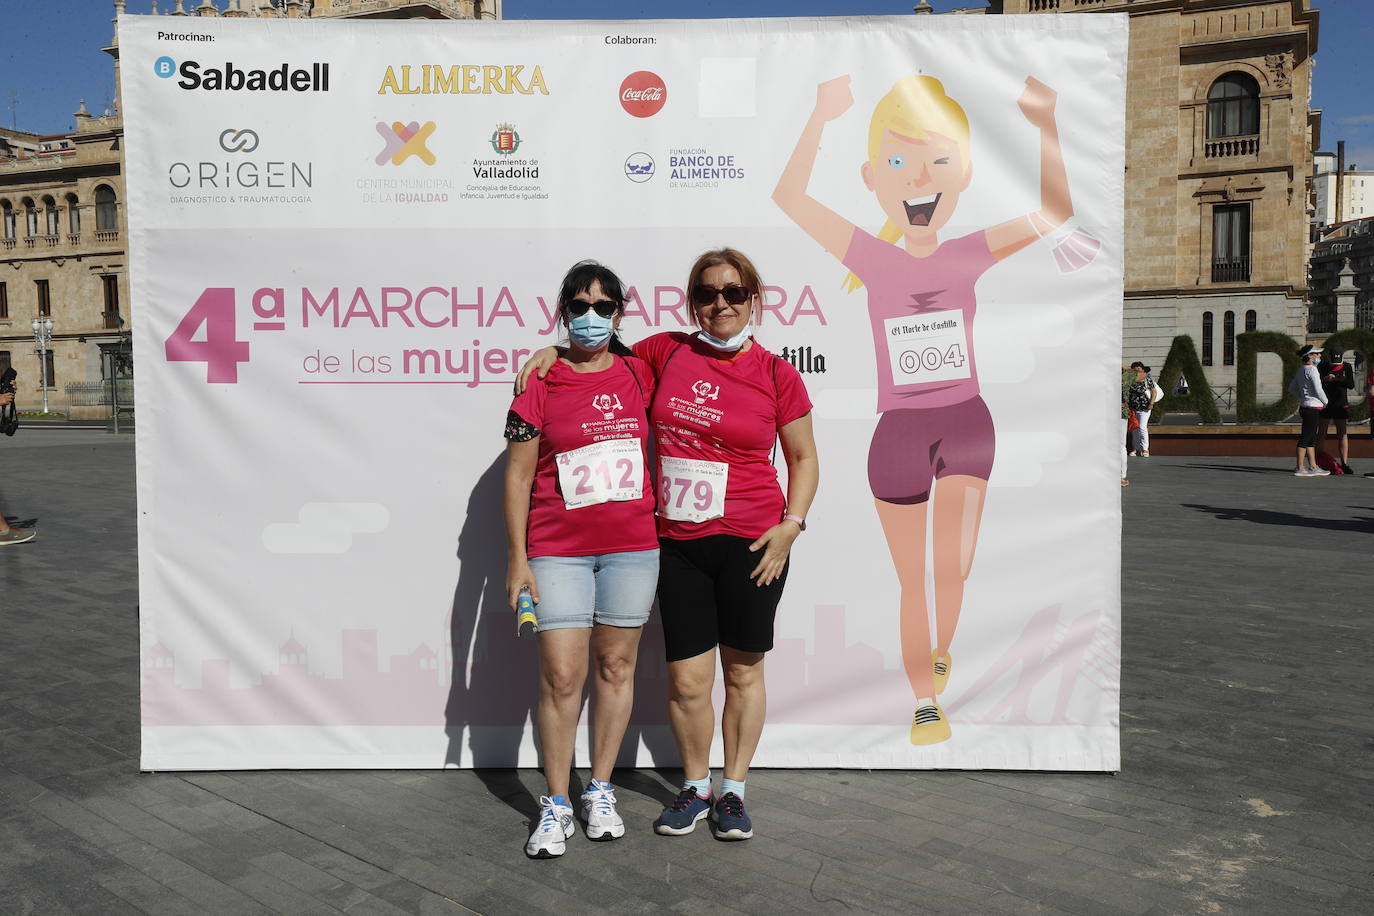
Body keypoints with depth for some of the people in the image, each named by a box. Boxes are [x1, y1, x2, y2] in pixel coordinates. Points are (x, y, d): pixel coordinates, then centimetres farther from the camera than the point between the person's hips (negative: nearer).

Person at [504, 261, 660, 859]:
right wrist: (517, 558, -5)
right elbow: (517, 476, -1)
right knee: (560, 676, -3)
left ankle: (600, 790, 25)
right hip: (558, 550, -2)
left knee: (615, 665, 10)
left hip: (631, 546, 3)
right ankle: (556, 805, 13)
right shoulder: (540, 386, -2)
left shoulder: (638, 374, 6)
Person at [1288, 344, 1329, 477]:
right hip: (1313, 408, -10)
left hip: (1304, 407, 10)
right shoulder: (1311, 369, -13)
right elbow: (1318, 390, -16)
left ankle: (1313, 467, 18)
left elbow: (1292, 389, 20)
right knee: (1305, 438, -7)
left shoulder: (1300, 370, 13)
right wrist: (1325, 402, 0)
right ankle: (1300, 469, -5)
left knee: (1312, 438, 13)